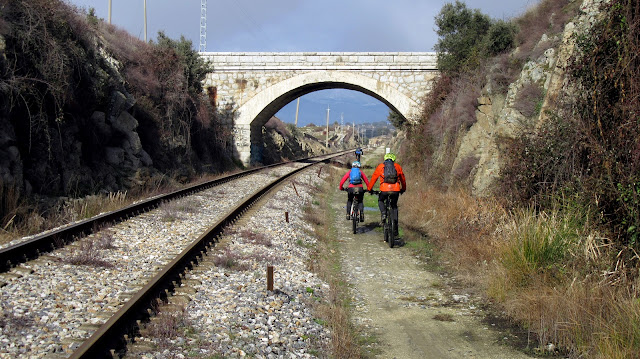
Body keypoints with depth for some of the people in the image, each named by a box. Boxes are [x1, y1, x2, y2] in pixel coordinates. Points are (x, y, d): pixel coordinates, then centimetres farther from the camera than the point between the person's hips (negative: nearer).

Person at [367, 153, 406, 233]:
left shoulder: (380, 166, 15)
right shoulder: (398, 166, 18)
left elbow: (373, 178, 19)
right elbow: (403, 180, 28)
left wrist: (369, 189, 32)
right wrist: (403, 189, 45)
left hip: (384, 190, -1)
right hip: (396, 190, 1)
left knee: (380, 201, 29)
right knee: (394, 206, 23)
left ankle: (383, 213, 1)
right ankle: (395, 224, 14)